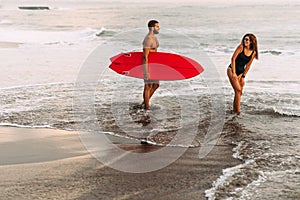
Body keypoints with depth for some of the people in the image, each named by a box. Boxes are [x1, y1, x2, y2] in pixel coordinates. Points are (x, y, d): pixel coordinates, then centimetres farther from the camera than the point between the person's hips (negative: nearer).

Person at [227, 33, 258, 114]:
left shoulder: (253, 52, -1)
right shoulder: (241, 47, -12)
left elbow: (248, 65, 4)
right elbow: (233, 58, -12)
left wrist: (243, 76, 0)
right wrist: (234, 73, -16)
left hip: (241, 72, 5)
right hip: (232, 70, -5)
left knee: (239, 92, 8)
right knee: (238, 90, -15)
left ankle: (235, 110, 23)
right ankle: (238, 111, -11)